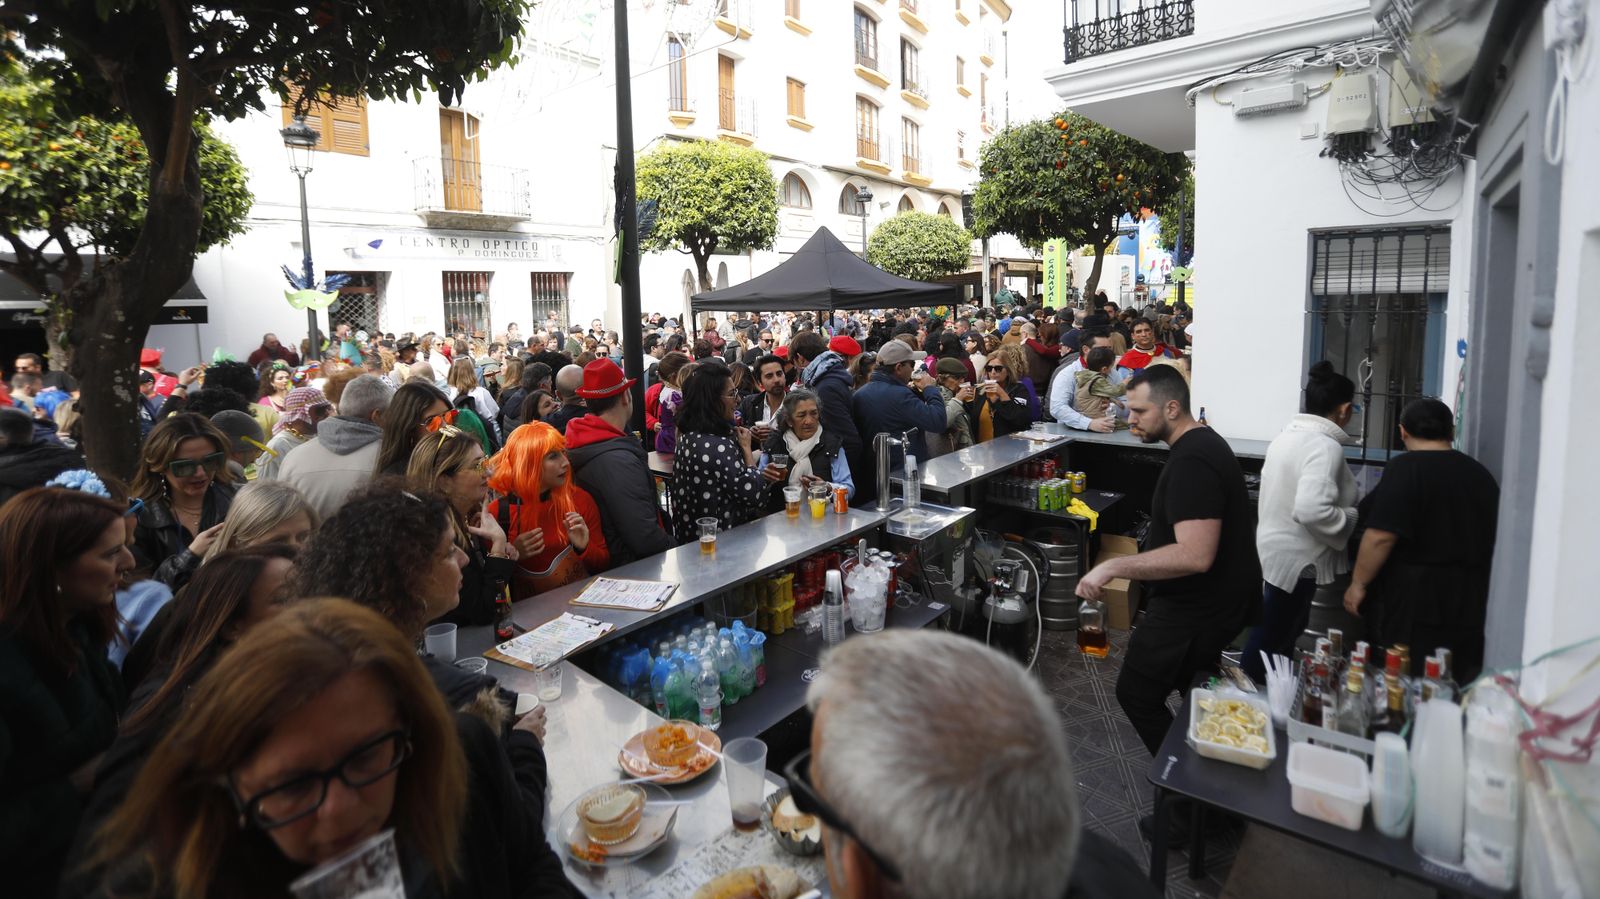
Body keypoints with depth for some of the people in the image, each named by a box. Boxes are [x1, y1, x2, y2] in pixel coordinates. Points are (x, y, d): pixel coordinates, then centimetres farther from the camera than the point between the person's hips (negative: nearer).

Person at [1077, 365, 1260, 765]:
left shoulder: (1192, 462, -26)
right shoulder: (1204, 442, 8)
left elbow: (1195, 555, -35)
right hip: (1221, 598, 11)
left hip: (1198, 608, -11)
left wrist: (1113, 567, -32)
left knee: (1137, 693, -4)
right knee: (1195, 691, 24)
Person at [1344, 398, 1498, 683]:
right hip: (1470, 604, 7)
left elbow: (1381, 536, -19)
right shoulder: (1481, 474, 10)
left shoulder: (1406, 468, -13)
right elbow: (1491, 538, 19)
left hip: (1412, 603, -7)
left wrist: (1358, 584, -10)